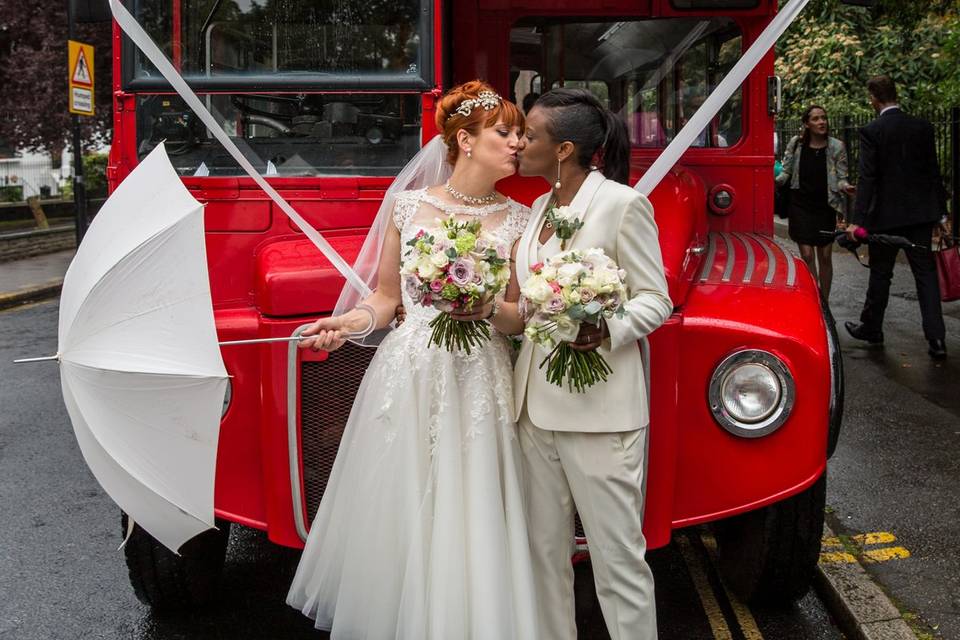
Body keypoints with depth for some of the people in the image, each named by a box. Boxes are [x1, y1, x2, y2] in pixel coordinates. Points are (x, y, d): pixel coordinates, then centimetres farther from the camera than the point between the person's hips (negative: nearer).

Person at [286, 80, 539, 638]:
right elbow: (386, 299, 9)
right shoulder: (409, 206, 3)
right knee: (397, 510, 6)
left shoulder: (518, 221, 4)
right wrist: (348, 323, -9)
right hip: (408, 371, 0)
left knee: (468, 521, 1)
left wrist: (484, 310, -17)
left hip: (479, 380, 0)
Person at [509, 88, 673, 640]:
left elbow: (655, 300, -7)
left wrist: (607, 330, -25)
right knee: (545, 547, 14)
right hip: (537, 404, 8)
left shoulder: (622, 203, -9)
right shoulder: (541, 207, 14)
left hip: (599, 408, -7)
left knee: (617, 555, 0)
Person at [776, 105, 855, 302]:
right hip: (801, 207, 0)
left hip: (826, 207, 0)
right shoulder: (795, 144, -1)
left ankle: (824, 303, 18)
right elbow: (786, 172, 6)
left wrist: (845, 187, -21)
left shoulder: (836, 147, -2)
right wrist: (775, 181, -14)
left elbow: (840, 179, 1)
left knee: (825, 257, 5)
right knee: (807, 256, -4)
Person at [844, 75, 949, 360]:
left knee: (880, 273, 11)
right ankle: (936, 339, 0)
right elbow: (934, 173, 6)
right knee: (925, 273, 5)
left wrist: (858, 220, -18)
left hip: (887, 214, -3)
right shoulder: (923, 127, 3)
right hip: (921, 213, 3)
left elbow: (867, 178, -16)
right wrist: (942, 213, 12)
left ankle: (871, 328, 27)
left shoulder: (871, 132, -10)